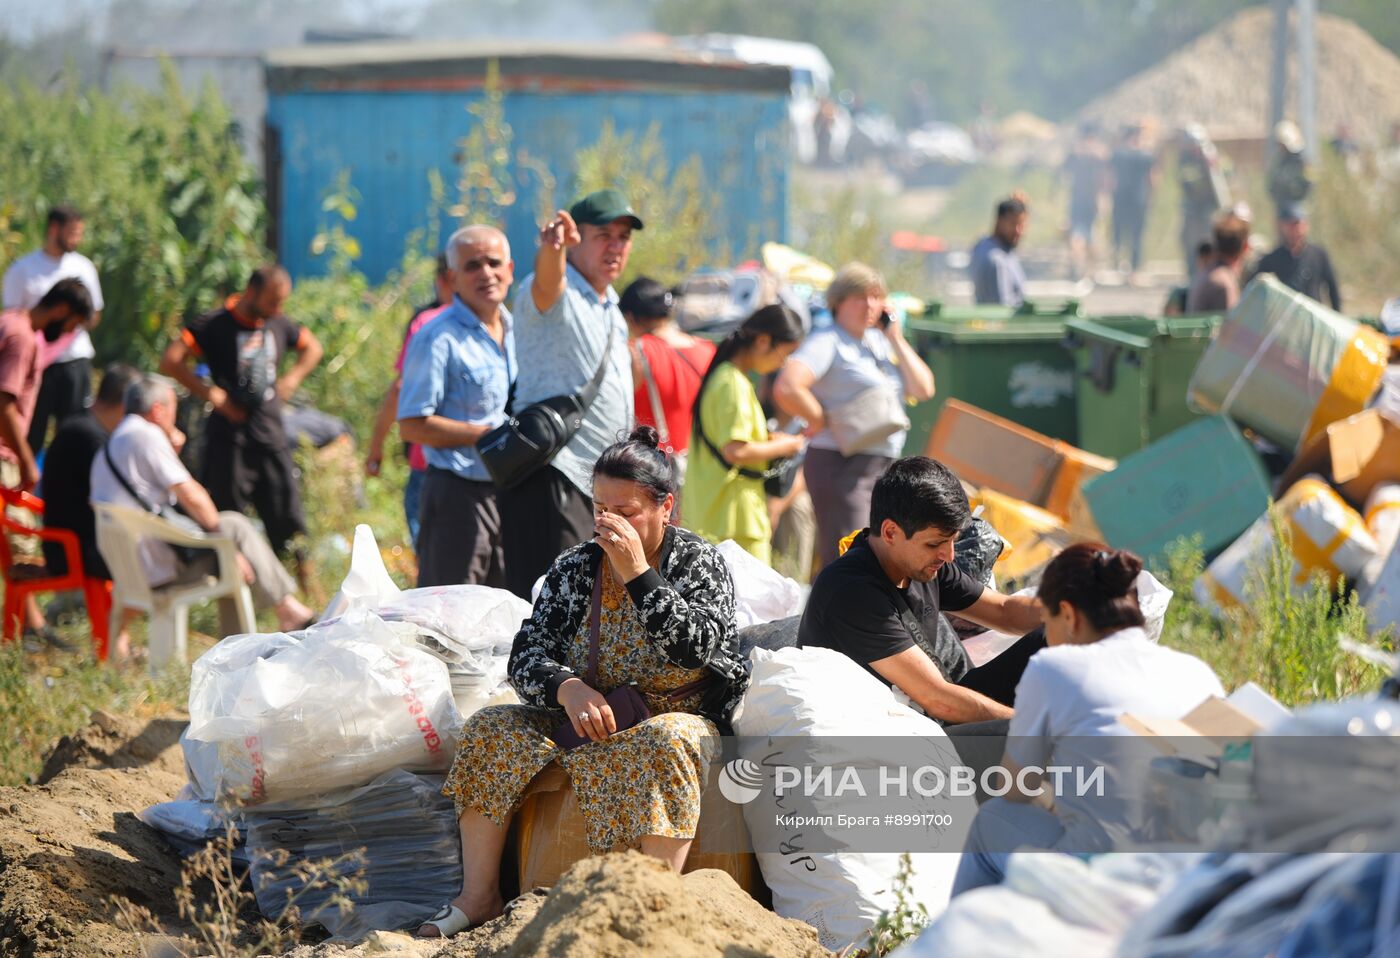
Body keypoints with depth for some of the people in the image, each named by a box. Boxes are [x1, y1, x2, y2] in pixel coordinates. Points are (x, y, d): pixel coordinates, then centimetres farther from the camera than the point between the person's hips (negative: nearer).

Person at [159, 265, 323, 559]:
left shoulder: (278, 325, 10)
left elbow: (312, 348, 29)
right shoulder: (215, 325, -7)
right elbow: (171, 361, -17)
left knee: (287, 524, 4)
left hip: (271, 436, 5)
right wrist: (211, 394, -17)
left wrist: (292, 378, 11)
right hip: (230, 441, -5)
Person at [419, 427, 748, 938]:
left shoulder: (700, 563, -4)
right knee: (491, 729, -14)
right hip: (588, 718, 5)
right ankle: (479, 896, -16)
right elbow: (526, 655, -2)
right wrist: (567, 688, -24)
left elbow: (696, 649, -22)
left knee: (661, 742, -39)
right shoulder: (575, 568, 5)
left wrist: (638, 573, -25)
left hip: (680, 718, -5)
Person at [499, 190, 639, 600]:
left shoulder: (609, 304, 18)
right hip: (552, 478, -9)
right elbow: (547, 282, -37)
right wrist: (552, 247, -59)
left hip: (602, 483, 9)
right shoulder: (557, 293, -11)